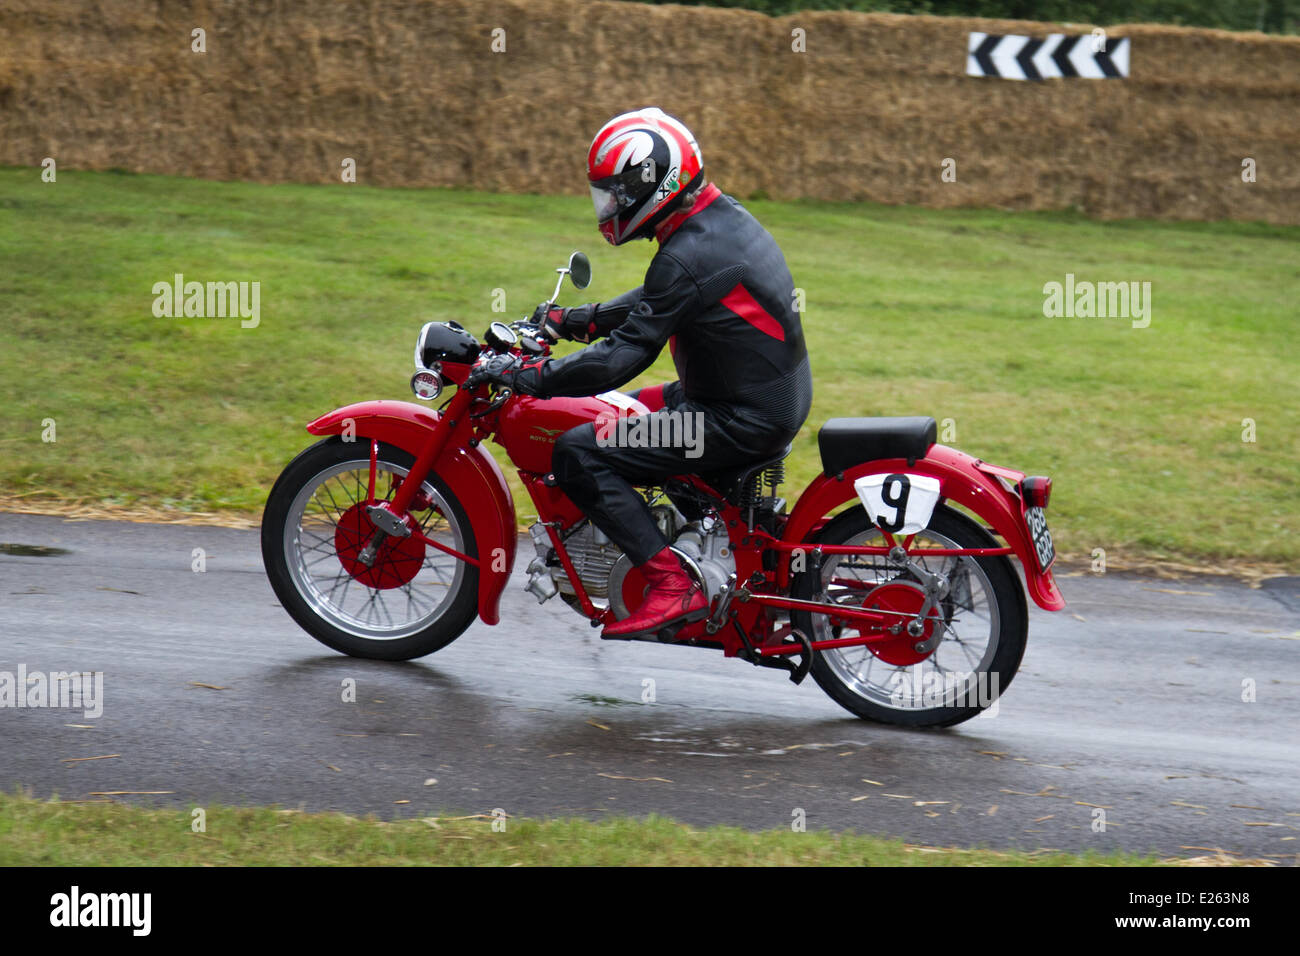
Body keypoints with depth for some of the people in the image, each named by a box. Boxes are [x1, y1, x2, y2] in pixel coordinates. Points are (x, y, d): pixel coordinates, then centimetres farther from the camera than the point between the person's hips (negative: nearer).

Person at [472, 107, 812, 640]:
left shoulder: (689, 256, -22)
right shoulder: (722, 217, 8)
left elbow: (624, 357, -25)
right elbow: (652, 304, 22)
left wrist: (527, 377, -18)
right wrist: (570, 321, 20)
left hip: (742, 419, -10)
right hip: (775, 397, 10)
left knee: (578, 454, -13)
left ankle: (673, 586, -16)